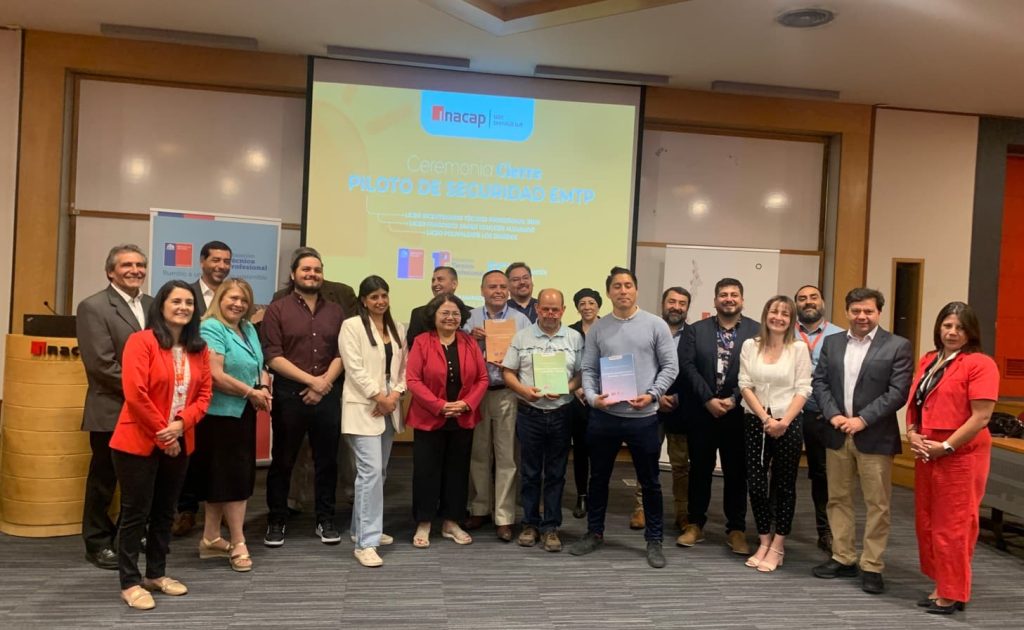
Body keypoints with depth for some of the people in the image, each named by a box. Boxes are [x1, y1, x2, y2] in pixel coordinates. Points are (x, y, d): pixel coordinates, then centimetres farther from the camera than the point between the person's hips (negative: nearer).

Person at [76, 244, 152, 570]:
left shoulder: (152, 305, 10)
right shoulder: (93, 307, -10)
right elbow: (102, 364, -17)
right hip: (111, 411, -5)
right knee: (104, 480, 8)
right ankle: (98, 544, 23)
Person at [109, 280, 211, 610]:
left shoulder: (199, 349, 7)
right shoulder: (141, 341, -12)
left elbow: (204, 394, 4)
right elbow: (135, 394, -19)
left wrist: (180, 424, -13)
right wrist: (161, 434, -15)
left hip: (179, 442, 6)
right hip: (139, 441, -6)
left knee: (165, 511, 16)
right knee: (136, 512, 3)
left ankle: (157, 574, 30)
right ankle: (130, 583, 15)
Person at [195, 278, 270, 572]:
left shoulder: (249, 329, 12)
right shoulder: (211, 328, -13)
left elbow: (260, 367, 14)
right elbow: (216, 375, -21)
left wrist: (265, 388, -7)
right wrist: (251, 392, -13)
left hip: (244, 413, 8)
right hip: (221, 413, -8)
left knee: (221, 477, 15)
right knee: (235, 477, -2)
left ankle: (211, 539, 27)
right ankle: (238, 545, 10)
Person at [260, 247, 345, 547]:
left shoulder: (335, 311, 10)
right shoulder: (278, 309, 0)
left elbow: (341, 353, 6)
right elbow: (272, 356, -8)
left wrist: (324, 382, -9)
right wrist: (311, 379, -13)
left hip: (327, 395, 3)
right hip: (288, 394, -2)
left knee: (327, 460, 9)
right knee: (282, 460, 8)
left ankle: (326, 520, 22)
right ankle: (276, 521, 21)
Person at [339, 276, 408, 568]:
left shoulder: (398, 329, 14)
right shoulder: (351, 326, -4)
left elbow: (404, 367, 11)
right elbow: (355, 368, -12)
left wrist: (395, 395, -5)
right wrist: (379, 396, -14)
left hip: (389, 408, 7)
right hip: (363, 407, -7)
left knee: (379, 471, 13)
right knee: (371, 471, -13)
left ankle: (363, 528, 28)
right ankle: (366, 542, -10)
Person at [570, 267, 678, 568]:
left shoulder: (656, 325, -1)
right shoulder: (597, 328, 4)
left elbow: (670, 366, -1)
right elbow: (588, 369, 5)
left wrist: (652, 395, -13)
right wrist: (592, 397, -13)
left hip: (643, 417, -2)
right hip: (604, 416, 2)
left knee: (650, 482, 8)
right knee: (599, 478, 13)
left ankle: (654, 540, 22)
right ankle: (594, 532, 29)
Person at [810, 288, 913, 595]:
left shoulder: (897, 346, -4)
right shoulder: (832, 342, 9)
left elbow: (898, 392, -10)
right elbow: (819, 382, 7)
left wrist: (863, 419, -15)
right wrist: (834, 415, -8)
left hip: (875, 437, -4)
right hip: (837, 434, 4)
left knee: (877, 504, 3)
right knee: (838, 499, 11)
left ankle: (872, 567, 13)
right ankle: (843, 558, 23)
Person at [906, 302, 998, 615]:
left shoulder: (979, 364, -10)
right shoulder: (928, 361, 12)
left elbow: (981, 417, -15)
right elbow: (914, 402, 17)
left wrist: (945, 446, -15)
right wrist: (912, 433, 0)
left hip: (961, 455, -7)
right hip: (927, 455, 7)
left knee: (952, 525, 1)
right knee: (927, 522, 13)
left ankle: (953, 594, 15)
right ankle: (940, 585, 27)